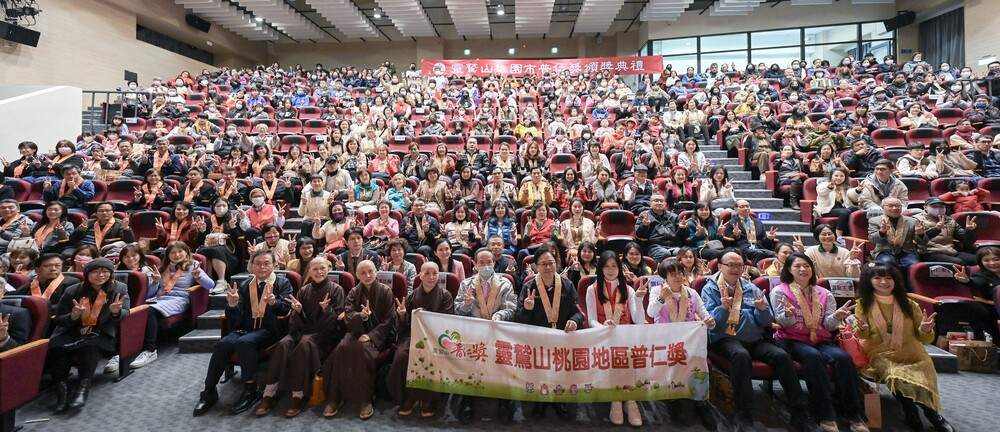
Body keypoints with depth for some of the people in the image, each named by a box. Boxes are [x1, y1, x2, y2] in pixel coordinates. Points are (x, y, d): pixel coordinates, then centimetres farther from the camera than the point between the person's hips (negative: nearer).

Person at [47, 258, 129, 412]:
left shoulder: (120, 289, -4)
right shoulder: (72, 291, -1)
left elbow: (125, 314, -4)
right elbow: (58, 320, 5)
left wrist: (116, 312, -29)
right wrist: (73, 316, -19)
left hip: (102, 335, -2)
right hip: (72, 333, 2)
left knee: (89, 346, -33)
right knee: (56, 348, -28)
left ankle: (84, 387, -32)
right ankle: (61, 388, -22)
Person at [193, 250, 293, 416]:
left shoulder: (283, 283, 2)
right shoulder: (245, 285, 14)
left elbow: (286, 307, -12)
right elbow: (237, 316, 9)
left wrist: (273, 302, -33)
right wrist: (233, 304, -14)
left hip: (268, 329, -4)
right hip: (245, 327, 4)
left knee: (244, 342, -32)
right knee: (223, 344, -24)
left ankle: (251, 389, -19)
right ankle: (209, 391, -9)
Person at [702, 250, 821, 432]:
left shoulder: (751, 288, 16)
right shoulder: (710, 289, 3)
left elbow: (766, 322, 12)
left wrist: (762, 309, -11)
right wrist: (723, 308, -25)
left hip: (755, 339, 5)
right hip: (724, 339, -5)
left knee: (782, 355, -22)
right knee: (741, 355, -36)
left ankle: (799, 412, -11)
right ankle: (743, 415, -30)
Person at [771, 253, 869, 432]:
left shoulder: (825, 294, 14)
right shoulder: (779, 291, 2)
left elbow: (828, 325, 4)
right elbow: (783, 323, -6)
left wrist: (837, 317, -19)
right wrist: (789, 314, -29)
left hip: (820, 339, 4)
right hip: (791, 340, -4)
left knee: (844, 357, -28)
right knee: (813, 356, -36)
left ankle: (853, 414, -16)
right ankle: (825, 414, -26)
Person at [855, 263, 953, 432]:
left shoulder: (908, 304, 7)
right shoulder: (864, 304, 2)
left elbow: (925, 339, 12)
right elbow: (861, 337, 5)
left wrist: (925, 331, -12)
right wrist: (862, 330, -19)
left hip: (912, 356, 2)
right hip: (882, 356, -2)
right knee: (896, 376, -32)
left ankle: (911, 410, -2)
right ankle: (933, 414, -9)